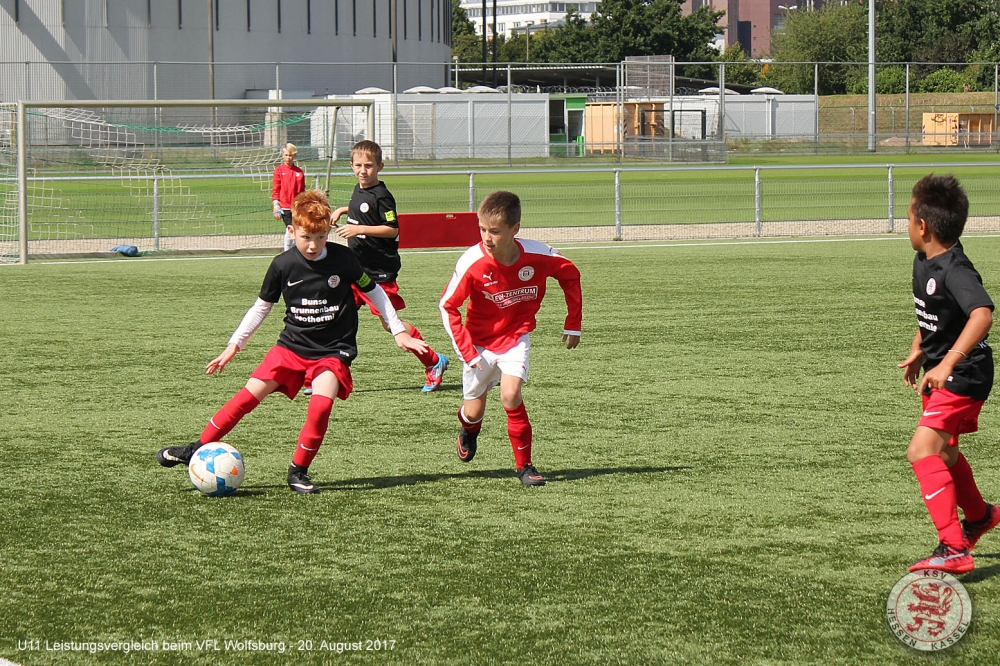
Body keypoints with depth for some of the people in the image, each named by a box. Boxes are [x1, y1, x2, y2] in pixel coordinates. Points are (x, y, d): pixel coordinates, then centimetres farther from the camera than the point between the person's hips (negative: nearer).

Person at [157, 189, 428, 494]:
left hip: (333, 351, -2)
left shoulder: (343, 259, -11)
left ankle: (299, 472, -7)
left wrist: (399, 332, 7)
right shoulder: (283, 265, -6)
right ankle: (198, 449, 4)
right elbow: (262, 306, 8)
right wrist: (234, 345, 8)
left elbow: (373, 291, 4)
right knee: (250, 393, -9)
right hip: (292, 346, 2)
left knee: (321, 403, -25)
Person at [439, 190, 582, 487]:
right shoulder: (473, 262, -26)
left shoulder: (537, 256, -22)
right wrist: (466, 350, -19)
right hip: (480, 340, 0)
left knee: (510, 395, -22)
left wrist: (573, 324, 1)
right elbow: (448, 305, -15)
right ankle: (468, 430, 46)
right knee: (474, 411, 7)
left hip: (515, 337, 0)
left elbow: (570, 275, -1)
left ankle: (524, 465, -7)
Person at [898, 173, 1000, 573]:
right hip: (939, 373, 10)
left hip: (964, 375, -10)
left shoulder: (955, 271, -27)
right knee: (943, 453, 27)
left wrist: (947, 363, -50)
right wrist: (918, 351, 18)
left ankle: (954, 549, -24)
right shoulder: (924, 263, 2)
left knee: (922, 451, -23)